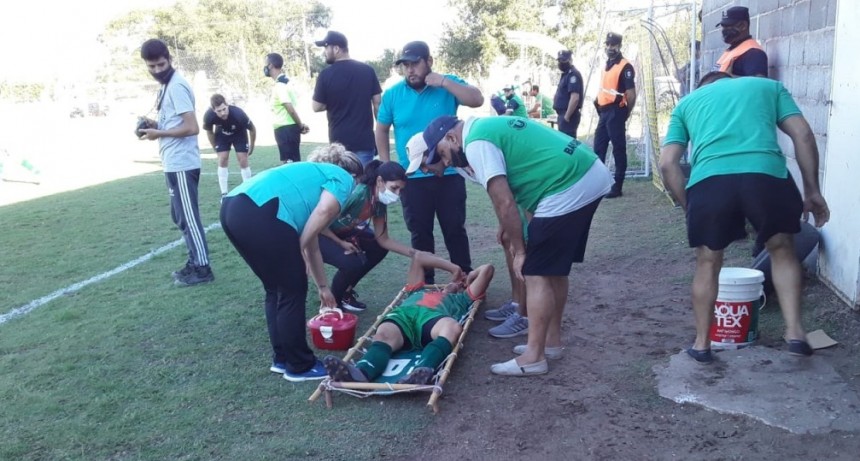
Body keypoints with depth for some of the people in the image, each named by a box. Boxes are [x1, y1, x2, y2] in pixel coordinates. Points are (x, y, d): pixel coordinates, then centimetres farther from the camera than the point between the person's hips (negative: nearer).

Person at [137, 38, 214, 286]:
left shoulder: (176, 86, -14)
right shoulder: (167, 86, 16)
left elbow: (192, 127, -21)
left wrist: (158, 133, -14)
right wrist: (156, 126, 7)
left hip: (182, 164, -10)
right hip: (175, 163, 10)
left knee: (188, 217, -4)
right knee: (180, 217, 16)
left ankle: (202, 268, 3)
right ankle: (195, 262, 24)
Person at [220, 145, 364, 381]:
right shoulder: (342, 179, 14)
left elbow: (312, 243, 40)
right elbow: (325, 211, -9)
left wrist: (323, 287, 47)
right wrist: (298, 251, 3)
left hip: (233, 209, 9)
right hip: (260, 212, -9)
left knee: (276, 290, 22)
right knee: (293, 291, 7)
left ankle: (282, 358, 33)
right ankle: (300, 366, 20)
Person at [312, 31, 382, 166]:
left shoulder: (326, 74, -8)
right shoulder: (368, 70, 1)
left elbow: (317, 107, -4)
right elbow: (377, 104, 2)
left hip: (339, 141, -2)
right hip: (365, 140, 2)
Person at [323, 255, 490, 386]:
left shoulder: (461, 298, 42)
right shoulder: (420, 291, 46)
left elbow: (487, 269, 40)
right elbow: (418, 257, 53)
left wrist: (470, 276, 58)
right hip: (402, 314, 2)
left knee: (453, 327, -39)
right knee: (384, 335, -34)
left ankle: (421, 373, -66)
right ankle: (361, 374, -66)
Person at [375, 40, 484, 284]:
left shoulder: (449, 84, -2)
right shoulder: (392, 94, 0)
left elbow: (477, 100, -15)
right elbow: (381, 131, 9)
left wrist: (443, 82, -20)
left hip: (449, 174, -1)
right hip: (412, 178, 1)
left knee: (455, 229, 9)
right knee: (420, 233, 11)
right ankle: (425, 283, 24)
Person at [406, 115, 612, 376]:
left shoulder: (476, 143, -12)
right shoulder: (486, 127, 19)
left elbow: (504, 203, -16)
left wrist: (520, 251, -6)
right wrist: (514, 238, 19)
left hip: (569, 190, -10)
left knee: (536, 273, -4)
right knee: (554, 268, 18)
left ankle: (534, 357, 1)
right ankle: (551, 341, 28)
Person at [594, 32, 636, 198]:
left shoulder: (625, 66, -9)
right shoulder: (607, 65, 18)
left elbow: (631, 94, -13)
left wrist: (624, 114, -7)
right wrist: (599, 108, 16)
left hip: (615, 113, -9)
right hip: (604, 113, 9)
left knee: (618, 150, -3)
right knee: (598, 149, 12)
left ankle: (617, 187, 1)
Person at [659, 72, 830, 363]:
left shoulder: (687, 102, 30)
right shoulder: (768, 86, 31)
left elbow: (667, 164, 18)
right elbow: (803, 136, 17)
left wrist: (688, 207, 26)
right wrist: (812, 191, 20)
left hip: (709, 180, 0)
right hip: (766, 174, 0)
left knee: (708, 263, 20)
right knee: (782, 250, 26)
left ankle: (702, 344, 29)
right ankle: (795, 332, 22)